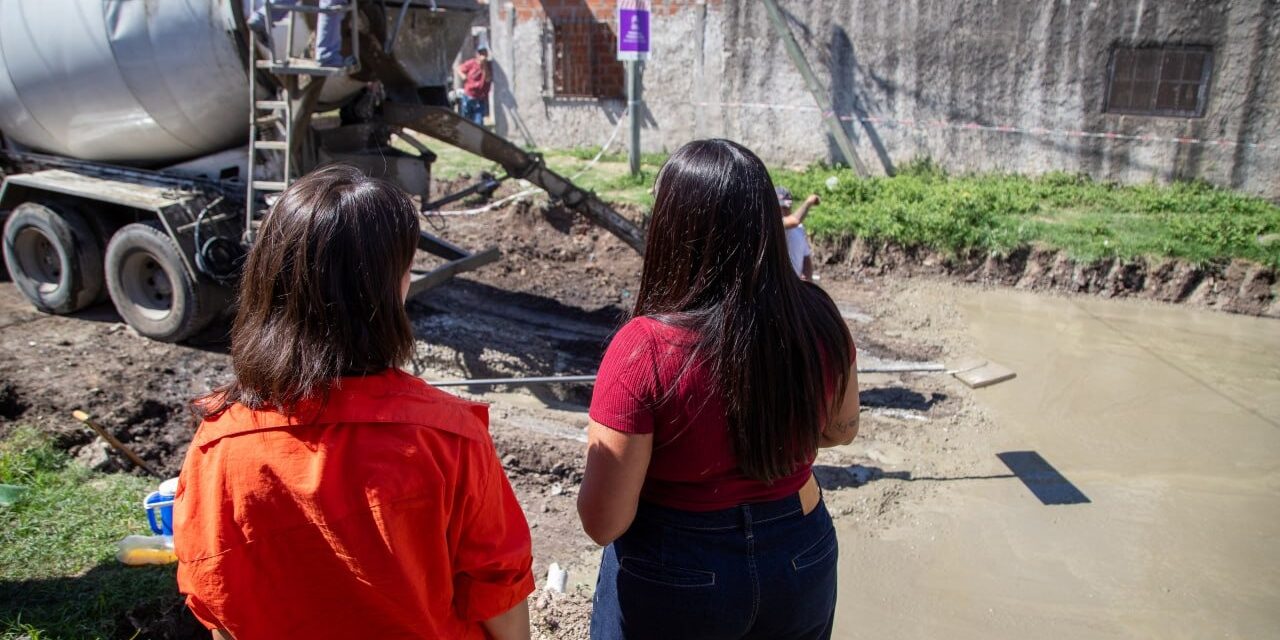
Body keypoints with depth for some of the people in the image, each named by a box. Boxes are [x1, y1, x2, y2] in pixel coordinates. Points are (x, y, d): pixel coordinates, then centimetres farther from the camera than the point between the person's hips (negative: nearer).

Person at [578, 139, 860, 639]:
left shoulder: (644, 349, -27)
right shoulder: (818, 320, -14)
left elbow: (603, 522, -20)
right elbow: (843, 429, 5)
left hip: (673, 582, -3)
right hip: (803, 565, 4)